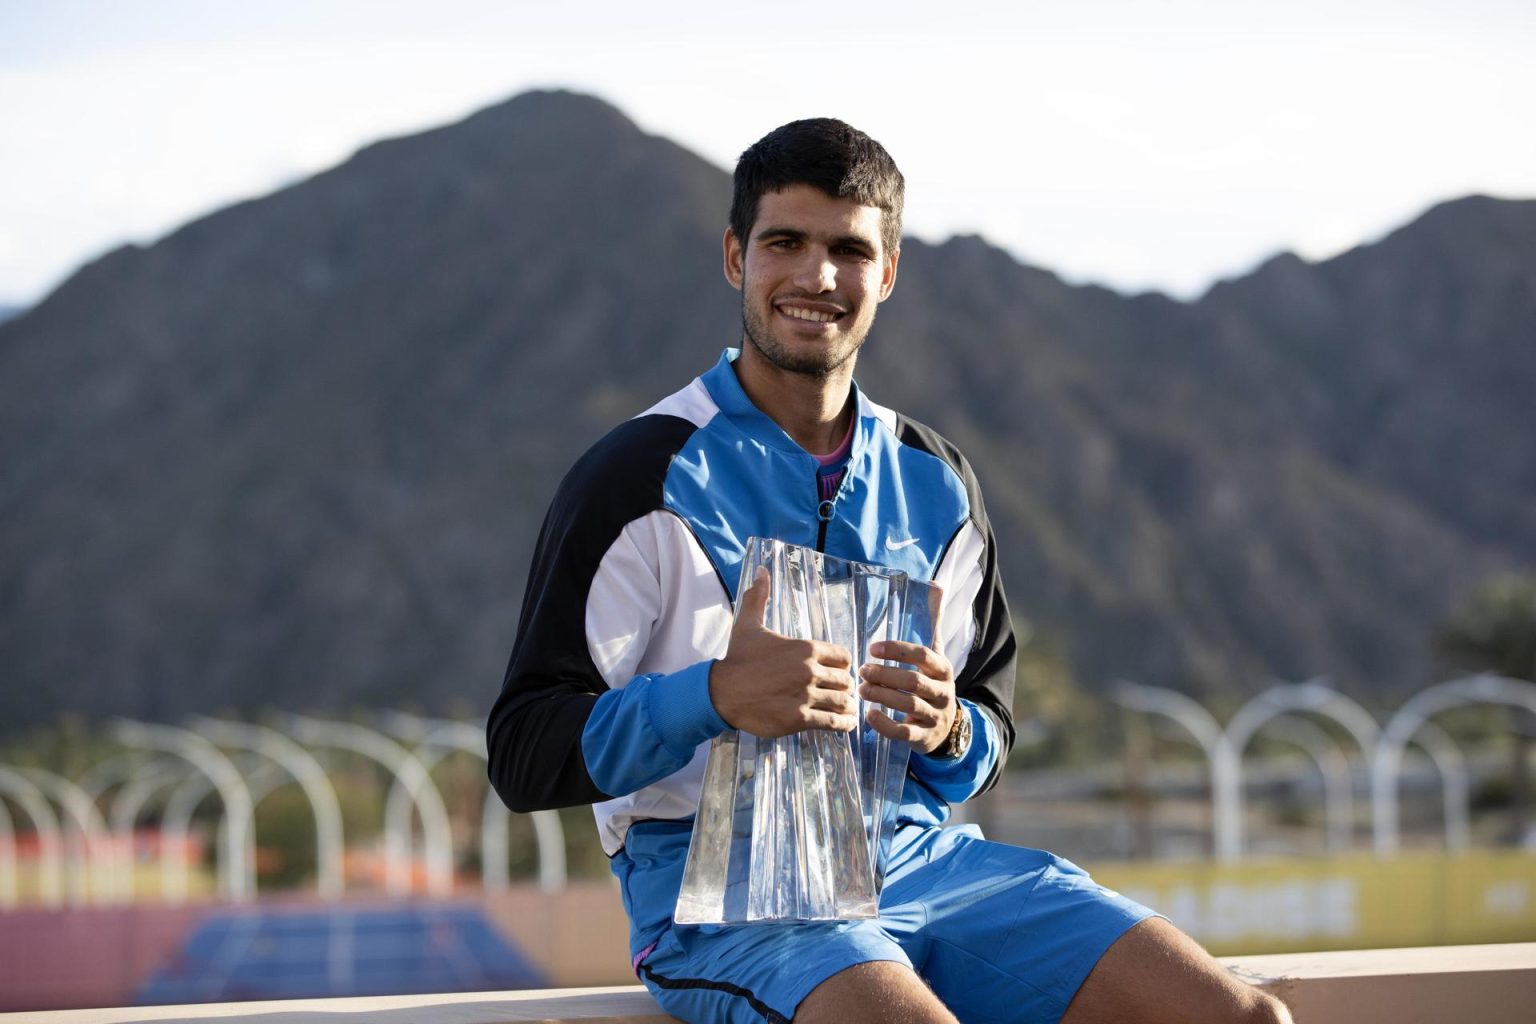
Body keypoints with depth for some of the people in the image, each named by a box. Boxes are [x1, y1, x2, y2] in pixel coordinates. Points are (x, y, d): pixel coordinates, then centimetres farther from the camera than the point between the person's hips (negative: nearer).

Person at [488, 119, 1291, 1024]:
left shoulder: (936, 484, 15)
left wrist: (948, 733, -5)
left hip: (919, 853, 6)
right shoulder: (646, 478, -2)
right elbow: (526, 754, -7)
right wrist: (717, 696, -24)